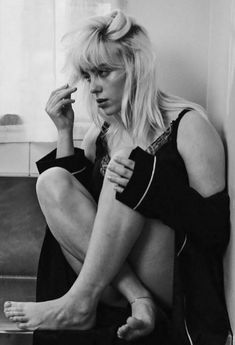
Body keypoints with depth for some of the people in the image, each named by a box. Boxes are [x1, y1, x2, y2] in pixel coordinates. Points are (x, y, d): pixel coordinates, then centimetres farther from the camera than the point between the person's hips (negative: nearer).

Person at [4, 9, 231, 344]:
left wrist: (148, 183, -27)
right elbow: (70, 201, 9)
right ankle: (136, 297, -21)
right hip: (106, 277, 6)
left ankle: (79, 303, -23)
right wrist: (65, 130, 2)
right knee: (51, 181, -14)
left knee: (129, 158, -23)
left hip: (178, 285, -5)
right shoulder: (101, 132, 12)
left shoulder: (187, 124, -6)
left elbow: (218, 228, -13)